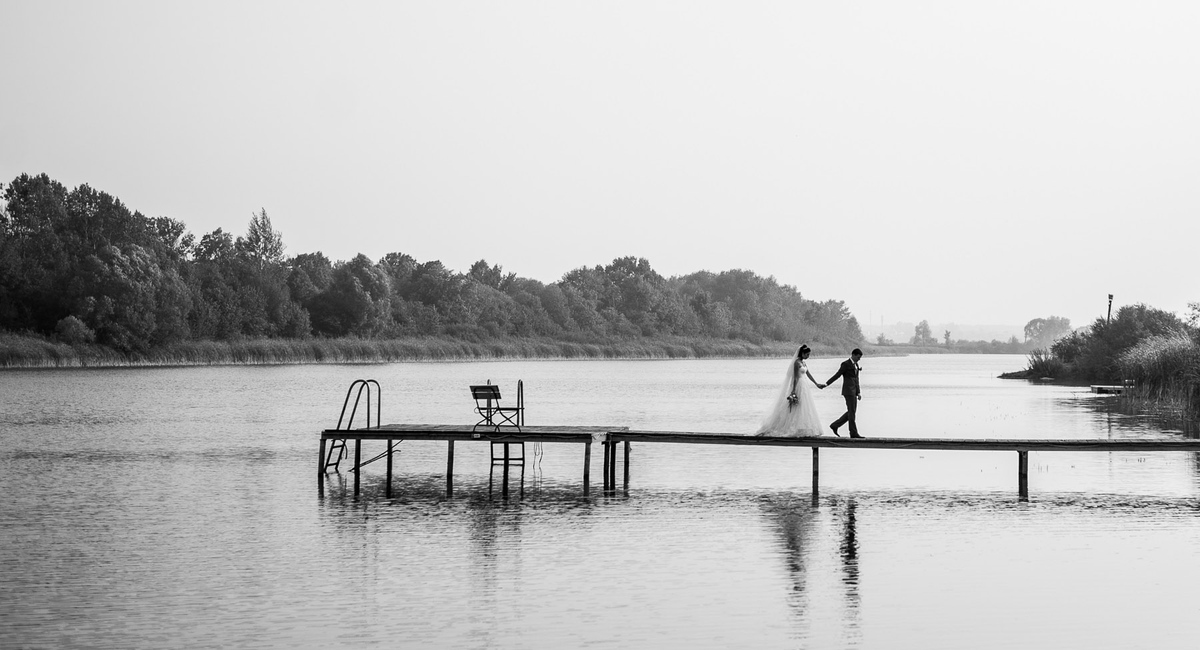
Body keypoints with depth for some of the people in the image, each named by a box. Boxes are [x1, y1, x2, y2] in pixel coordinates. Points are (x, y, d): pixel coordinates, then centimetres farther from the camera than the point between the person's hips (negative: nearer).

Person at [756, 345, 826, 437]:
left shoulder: (803, 362, 12)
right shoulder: (797, 362, -16)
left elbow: (808, 374, 21)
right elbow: (795, 377, -20)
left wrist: (816, 384, 24)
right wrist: (793, 391, -22)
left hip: (803, 387, 10)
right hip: (798, 387, -10)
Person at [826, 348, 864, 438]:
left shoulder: (856, 365, 17)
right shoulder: (845, 364, -9)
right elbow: (837, 375, -8)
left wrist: (859, 392, 14)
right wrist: (827, 384, -12)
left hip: (853, 391, 9)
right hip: (848, 390, -9)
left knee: (851, 412, 9)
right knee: (852, 412, -8)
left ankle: (835, 425, 16)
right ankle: (853, 433, -6)